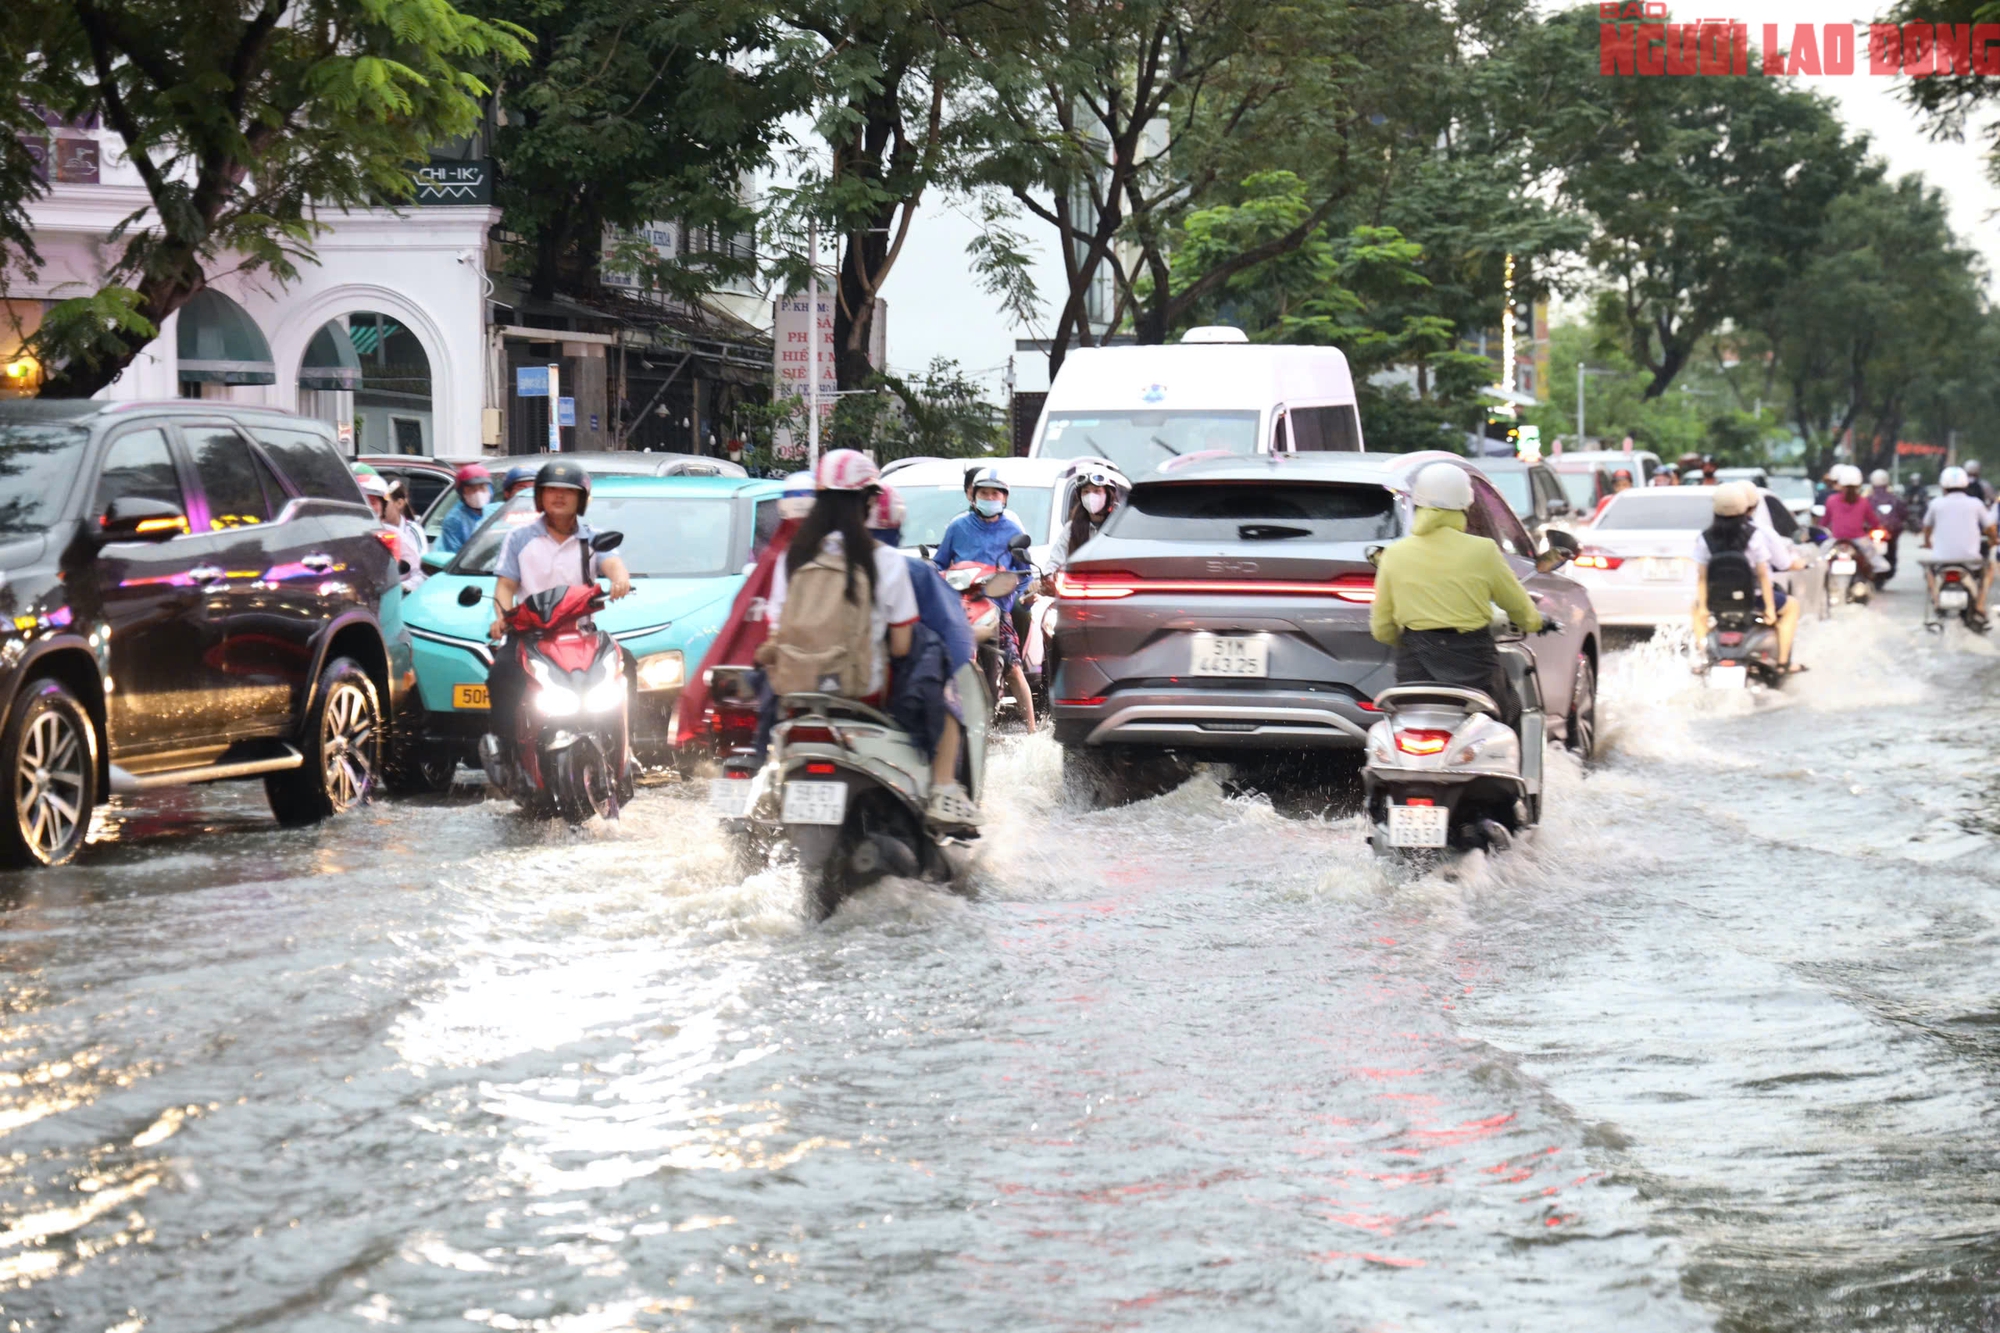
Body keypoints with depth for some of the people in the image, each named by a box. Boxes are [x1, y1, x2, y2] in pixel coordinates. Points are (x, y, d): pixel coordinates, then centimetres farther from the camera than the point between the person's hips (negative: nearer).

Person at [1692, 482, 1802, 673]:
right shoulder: (1755, 535, -13)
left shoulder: (1705, 538, -7)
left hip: (1719, 601, 2)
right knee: (1792, 605, 24)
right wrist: (1770, 608, -1)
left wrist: (1702, 607, 4)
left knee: (1695, 607, 36)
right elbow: (1763, 574, -10)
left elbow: (1702, 577, -4)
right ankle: (1783, 662, 18)